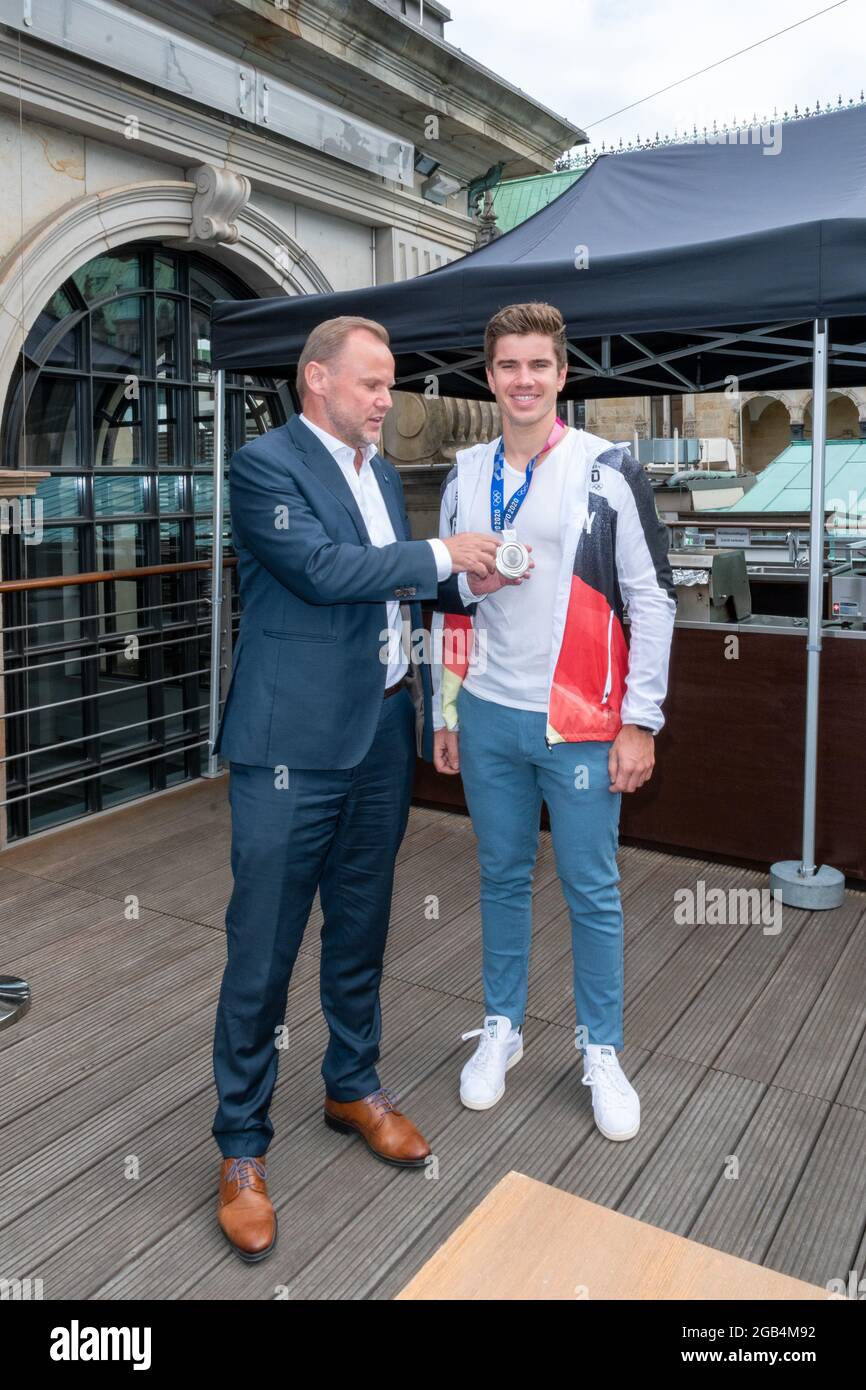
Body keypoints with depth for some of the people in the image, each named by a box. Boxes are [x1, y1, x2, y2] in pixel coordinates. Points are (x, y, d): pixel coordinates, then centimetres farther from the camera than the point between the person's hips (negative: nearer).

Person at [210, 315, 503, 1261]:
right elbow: (323, 569, -21)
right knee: (262, 949, 1)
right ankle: (242, 1146, 18)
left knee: (361, 927, 18)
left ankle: (353, 1086, 38)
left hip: (382, 734, 8)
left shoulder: (381, 472, 16)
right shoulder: (265, 465, -8)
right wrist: (440, 555, -13)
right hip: (293, 747, -7)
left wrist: (467, 579, 4)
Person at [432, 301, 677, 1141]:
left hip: (581, 723, -3)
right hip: (488, 718, 4)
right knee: (502, 878, 15)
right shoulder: (465, 476, 7)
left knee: (591, 890, 6)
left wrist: (640, 721, -8)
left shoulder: (607, 472, -5)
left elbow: (652, 599, -5)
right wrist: (444, 709, 11)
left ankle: (601, 1049, 25)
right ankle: (501, 1028, 32)